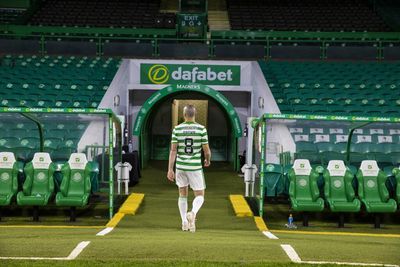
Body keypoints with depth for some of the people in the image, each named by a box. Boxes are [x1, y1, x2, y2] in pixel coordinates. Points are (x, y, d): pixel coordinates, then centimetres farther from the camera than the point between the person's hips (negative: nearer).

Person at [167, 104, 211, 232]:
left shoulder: (177, 129, -2)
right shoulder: (201, 129, -5)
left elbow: (173, 150, -5)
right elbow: (207, 150, -2)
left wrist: (170, 169, -4)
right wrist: (208, 161, 20)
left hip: (181, 166, 2)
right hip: (195, 167, -2)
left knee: (183, 194, 20)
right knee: (200, 196, 6)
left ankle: (184, 222, 17)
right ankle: (192, 213, -23)